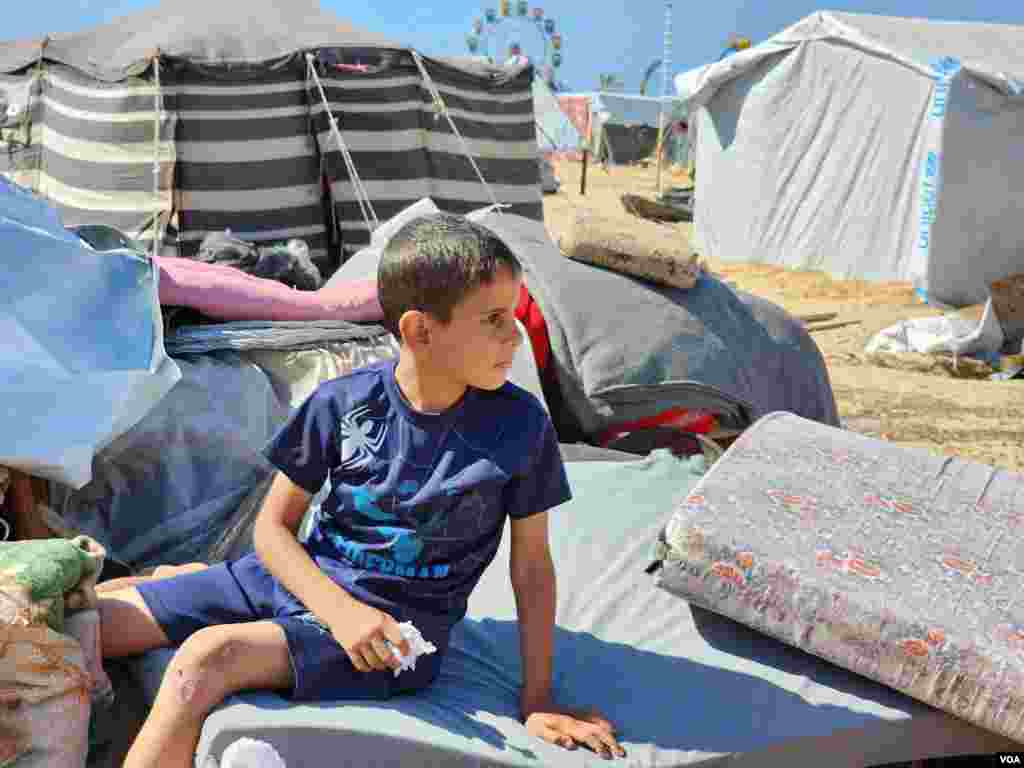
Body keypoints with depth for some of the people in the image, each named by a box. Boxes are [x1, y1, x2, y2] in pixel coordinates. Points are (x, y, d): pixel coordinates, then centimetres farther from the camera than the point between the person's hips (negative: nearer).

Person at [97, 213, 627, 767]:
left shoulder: (520, 425, -12)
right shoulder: (341, 403, -9)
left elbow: (532, 565, -2)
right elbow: (274, 527, -2)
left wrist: (537, 699, -2)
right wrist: (340, 610, -19)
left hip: (395, 627, -3)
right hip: (300, 579, 3)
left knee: (208, 657, -29)